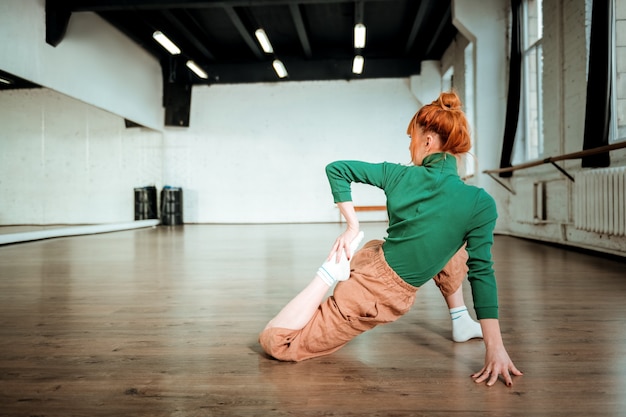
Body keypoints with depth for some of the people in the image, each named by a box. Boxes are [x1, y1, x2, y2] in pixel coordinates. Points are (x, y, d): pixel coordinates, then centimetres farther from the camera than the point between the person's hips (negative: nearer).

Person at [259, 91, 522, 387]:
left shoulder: (399, 175, -7)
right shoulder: (479, 203, -13)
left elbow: (335, 169, 0)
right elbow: (482, 272, -13)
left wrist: (352, 226, 1)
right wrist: (495, 346, -8)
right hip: (388, 299, 1)